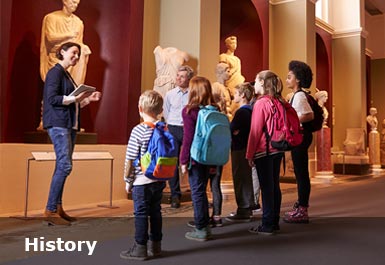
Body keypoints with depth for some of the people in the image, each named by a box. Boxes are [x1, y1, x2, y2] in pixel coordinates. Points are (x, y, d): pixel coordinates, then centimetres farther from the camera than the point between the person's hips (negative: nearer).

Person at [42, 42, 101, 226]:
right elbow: (52, 98, -16)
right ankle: (50, 211, -9)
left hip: (69, 124, 9)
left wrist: (89, 98, 12)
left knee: (63, 166, 8)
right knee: (64, 165, -14)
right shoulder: (55, 72, -4)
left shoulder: (66, 74, 22)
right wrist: (75, 98, -20)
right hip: (58, 124, -9)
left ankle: (57, 208, 13)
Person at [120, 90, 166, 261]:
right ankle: (156, 246, 26)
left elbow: (130, 159, -12)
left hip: (141, 181, -6)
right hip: (160, 180, 6)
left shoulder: (138, 131, -14)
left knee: (141, 214, 4)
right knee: (155, 212, 15)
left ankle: (140, 248, 12)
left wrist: (128, 180, -1)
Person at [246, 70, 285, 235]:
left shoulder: (261, 103, -13)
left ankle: (267, 225, 4)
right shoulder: (279, 102, 8)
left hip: (263, 151, -8)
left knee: (266, 188, -3)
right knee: (275, 186, 12)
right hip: (277, 150, 8)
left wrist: (250, 154, -8)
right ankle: (274, 222, 21)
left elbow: (255, 131, -13)